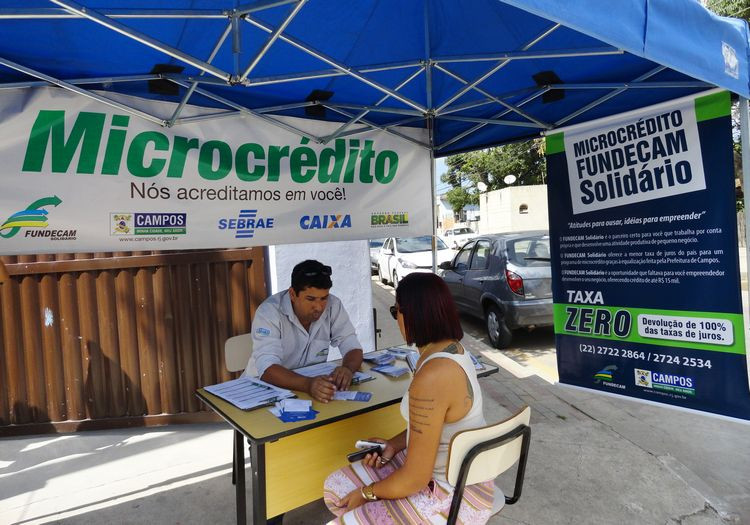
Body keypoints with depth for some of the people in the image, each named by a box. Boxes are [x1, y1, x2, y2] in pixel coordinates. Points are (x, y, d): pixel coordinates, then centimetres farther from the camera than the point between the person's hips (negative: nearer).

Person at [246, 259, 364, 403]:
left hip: (315, 381, 4)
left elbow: (353, 348, -9)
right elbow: (267, 369, -29)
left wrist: (348, 369, -30)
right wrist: (308, 384, -45)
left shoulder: (333, 305, -10)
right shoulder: (269, 312, -20)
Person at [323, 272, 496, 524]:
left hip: (454, 496, -9)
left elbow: (415, 478, -24)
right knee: (336, 487, 9)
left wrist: (367, 493, -8)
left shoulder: (431, 378, -32)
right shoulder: (451, 349, -1)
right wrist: (394, 444, 1)